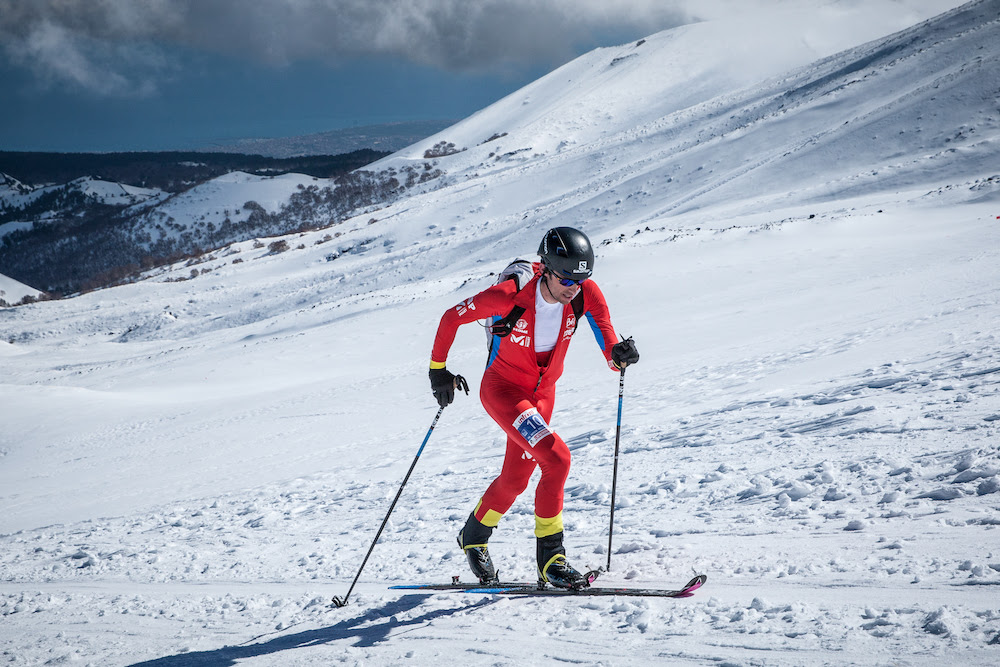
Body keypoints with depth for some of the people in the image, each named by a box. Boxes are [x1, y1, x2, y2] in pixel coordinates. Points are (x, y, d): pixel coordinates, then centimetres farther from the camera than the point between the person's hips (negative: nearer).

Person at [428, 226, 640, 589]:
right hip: (501, 389, -6)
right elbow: (451, 318, -14)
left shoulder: (586, 294, -18)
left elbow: (610, 350, -18)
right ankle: (550, 557, -12)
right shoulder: (510, 296, -29)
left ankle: (474, 535, 46)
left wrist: (619, 355, -41)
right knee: (557, 458, -24)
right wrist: (438, 369, -9)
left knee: (514, 480, 18)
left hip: (542, 393, 6)